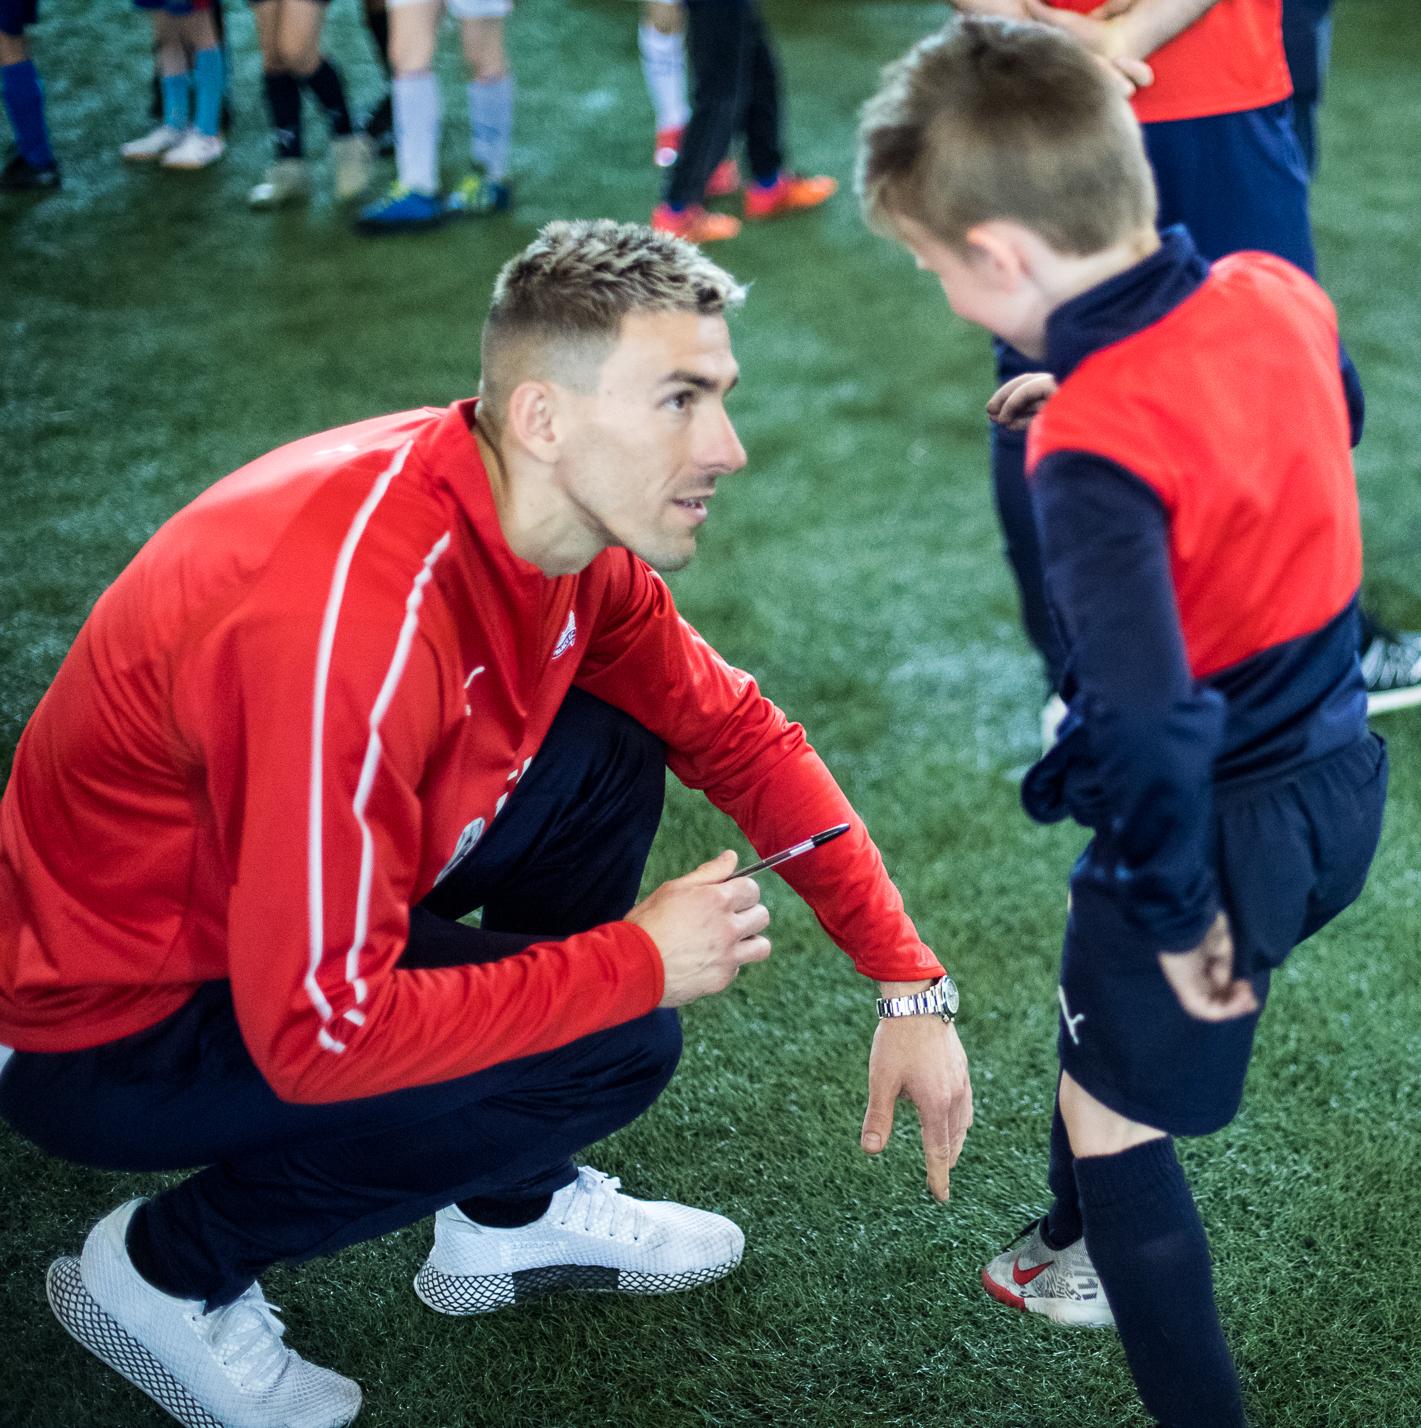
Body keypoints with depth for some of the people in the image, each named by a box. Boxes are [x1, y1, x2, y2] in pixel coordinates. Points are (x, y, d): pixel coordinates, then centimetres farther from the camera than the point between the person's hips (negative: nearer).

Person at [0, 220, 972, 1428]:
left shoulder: (558, 513, -8)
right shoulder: (350, 624, -36)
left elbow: (733, 730, 3)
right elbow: (323, 1032, -33)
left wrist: (911, 985, -3)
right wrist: (639, 960, -22)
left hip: (261, 895, 9)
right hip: (110, 1030, -8)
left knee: (613, 754, 1)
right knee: (616, 1047, -20)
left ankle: (509, 1217, 15)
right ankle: (168, 1271, -1)